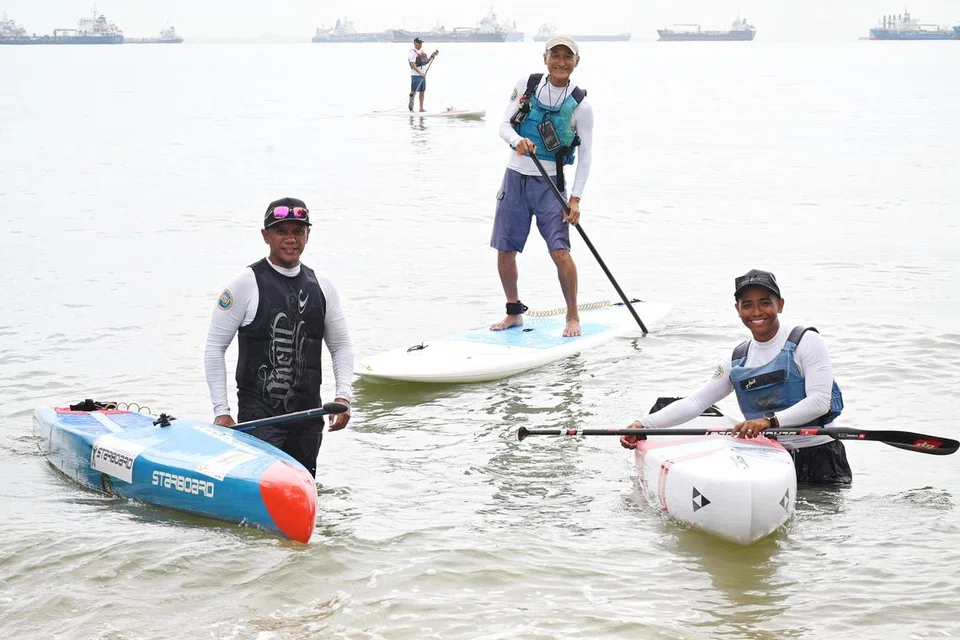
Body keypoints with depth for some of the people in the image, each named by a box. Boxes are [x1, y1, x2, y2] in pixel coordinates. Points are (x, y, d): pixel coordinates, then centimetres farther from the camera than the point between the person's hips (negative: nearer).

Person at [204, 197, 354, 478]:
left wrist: (343, 395, 0)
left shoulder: (322, 287, 9)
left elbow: (341, 346, 17)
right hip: (259, 417, -5)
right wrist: (221, 411, -8)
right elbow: (215, 347, -3)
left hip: (309, 415, 5)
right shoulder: (246, 284, -5)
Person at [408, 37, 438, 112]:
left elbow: (426, 62, 20)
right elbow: (413, 65, -19)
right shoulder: (413, 52, -12)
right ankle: (410, 105, 11)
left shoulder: (422, 52, 13)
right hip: (415, 75, -8)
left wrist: (432, 56, 5)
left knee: (422, 91, 6)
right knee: (414, 92, -2)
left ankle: (421, 108, 10)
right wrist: (420, 73, -26)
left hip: (423, 75, 8)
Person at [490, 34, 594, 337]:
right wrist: (517, 140, -24)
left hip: (550, 183, -3)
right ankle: (514, 312, 24)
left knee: (560, 250, -14)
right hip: (516, 176, 3)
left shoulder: (580, 104, -6)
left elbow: (585, 156, -4)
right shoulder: (526, 86, 1)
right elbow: (504, 125, 0)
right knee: (505, 252, 5)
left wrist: (575, 199, -10)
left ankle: (573, 317, 3)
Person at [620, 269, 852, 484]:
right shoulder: (737, 361, 11)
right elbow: (694, 402, 7)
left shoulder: (806, 343, -4)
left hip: (820, 458, -4)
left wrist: (770, 420, -29)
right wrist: (643, 425, -6)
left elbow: (819, 402, -15)